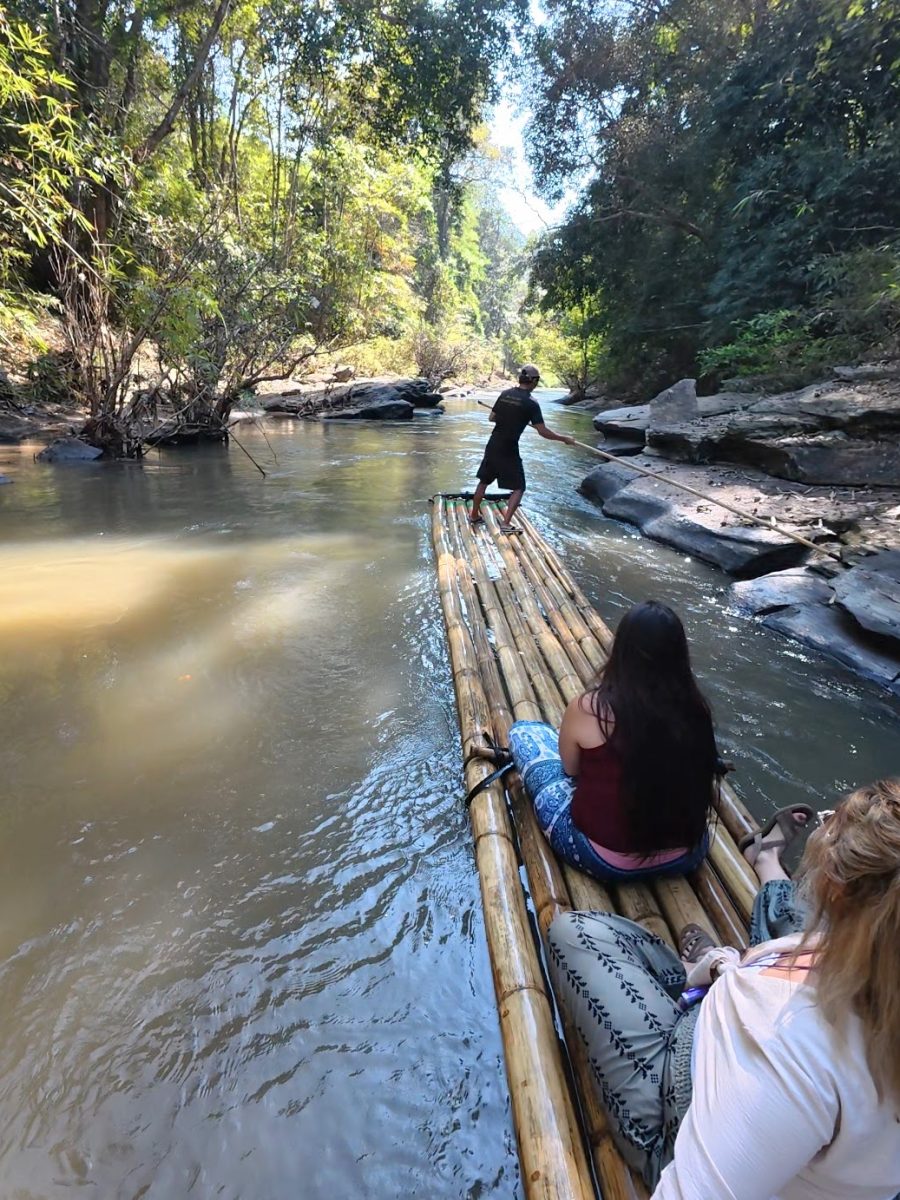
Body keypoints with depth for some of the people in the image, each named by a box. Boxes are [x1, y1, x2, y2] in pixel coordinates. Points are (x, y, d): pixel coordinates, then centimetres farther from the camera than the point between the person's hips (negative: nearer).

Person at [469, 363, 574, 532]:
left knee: (484, 481, 20)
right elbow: (543, 432, -13)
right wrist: (564, 439, -3)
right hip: (508, 451, -6)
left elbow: (491, 418, 13)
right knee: (518, 488, 6)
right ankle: (506, 523, -5)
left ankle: (474, 515, 31)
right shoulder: (531, 403, -12)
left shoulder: (505, 394, 4)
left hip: (492, 446, 6)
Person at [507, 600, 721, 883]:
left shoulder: (587, 709, -22)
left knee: (523, 731, 10)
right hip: (685, 855, 4)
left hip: (603, 858, -4)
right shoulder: (695, 710, -12)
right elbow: (706, 788, 5)